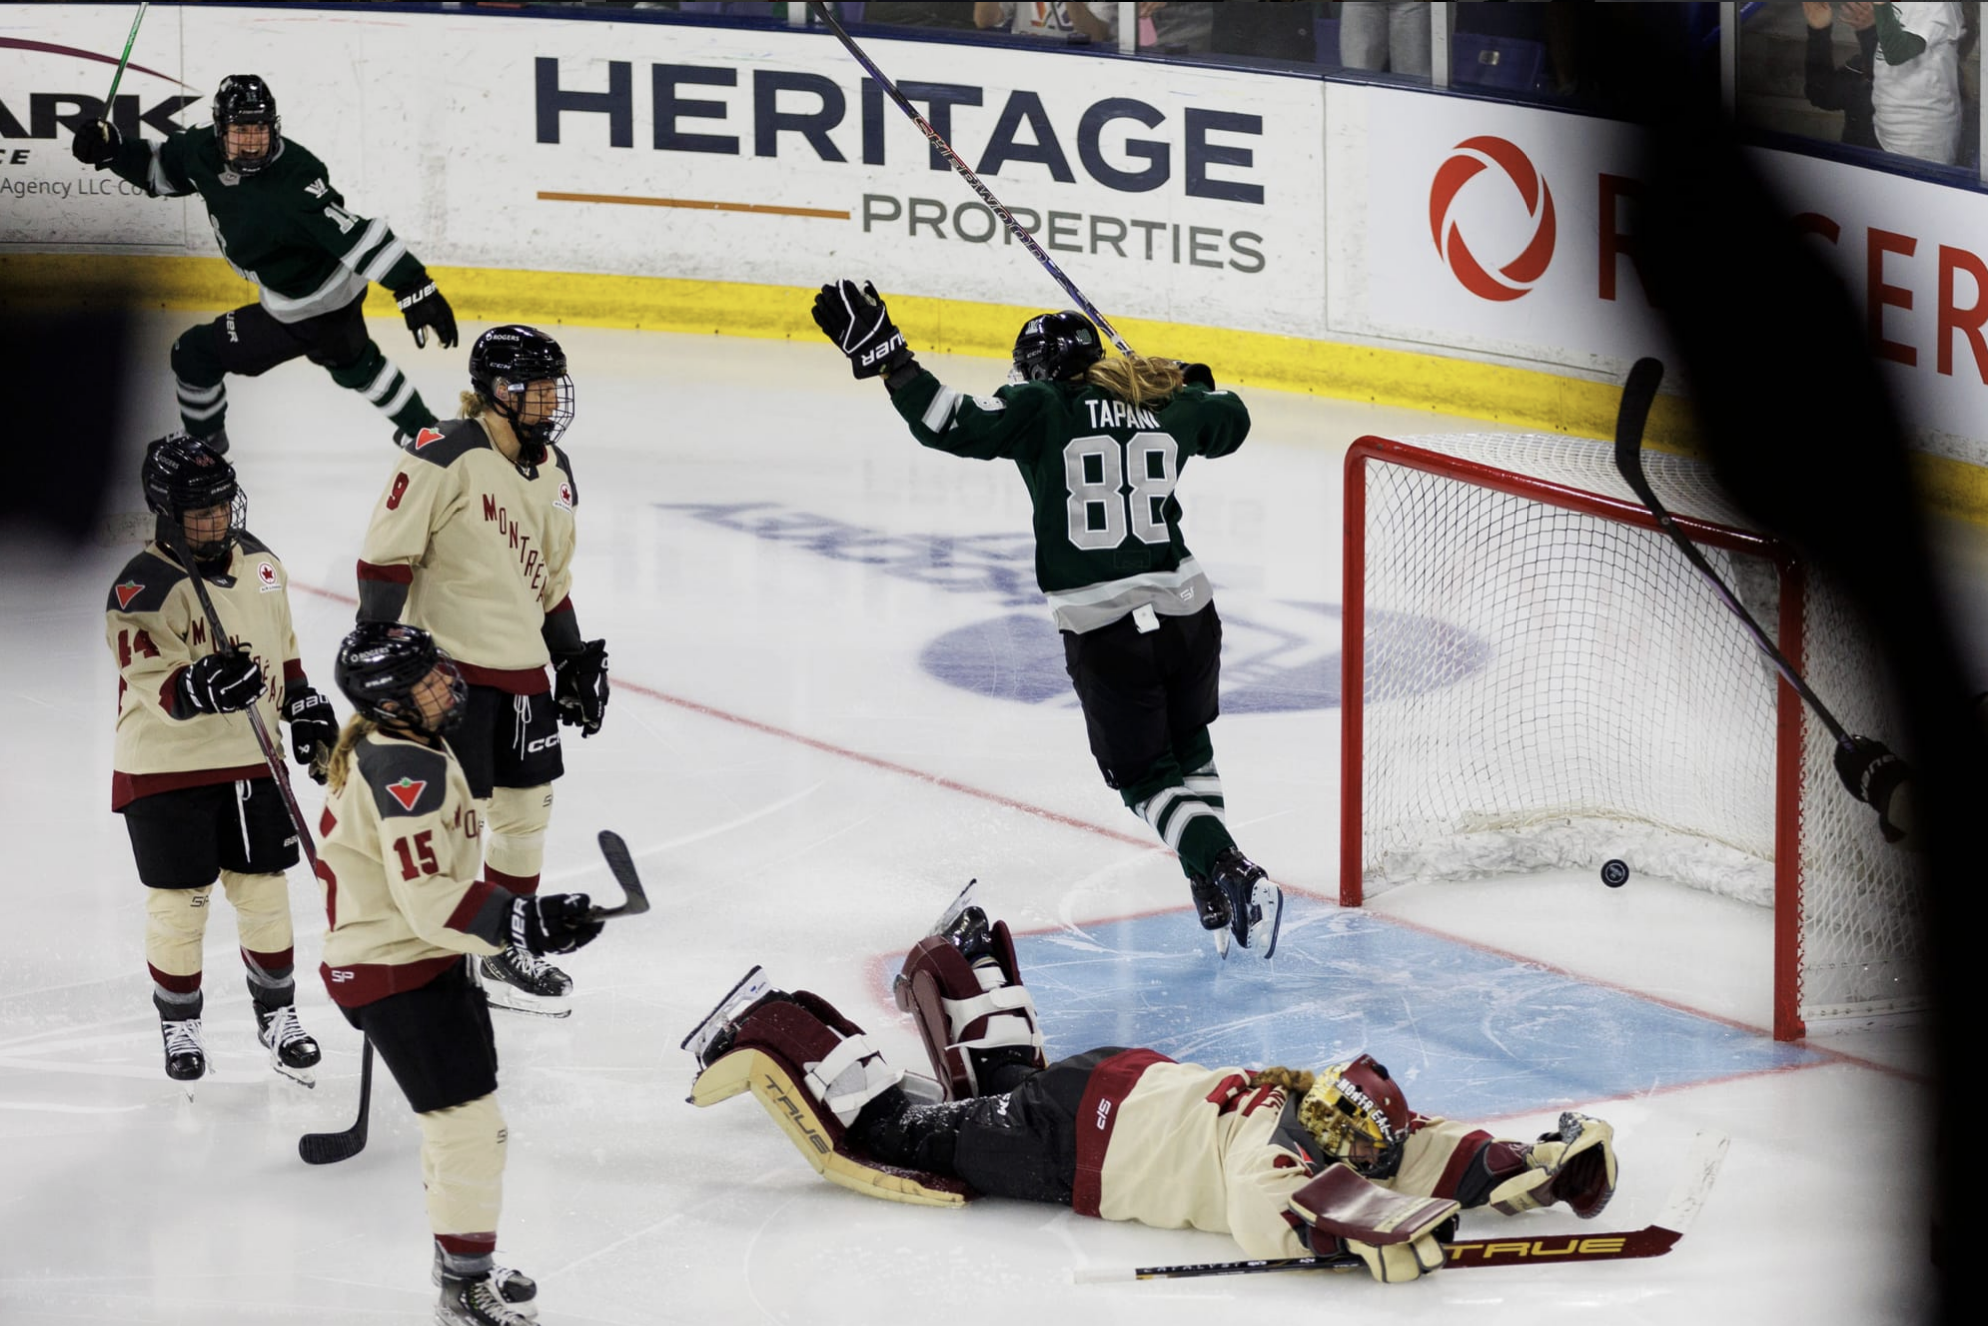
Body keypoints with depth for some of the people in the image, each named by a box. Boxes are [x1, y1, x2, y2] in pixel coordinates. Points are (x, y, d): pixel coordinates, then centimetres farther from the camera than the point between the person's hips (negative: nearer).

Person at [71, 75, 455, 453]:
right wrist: (111, 151, -11)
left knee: (195, 355, 4)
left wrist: (415, 288, -43)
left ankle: (202, 447, 30)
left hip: (305, 309, -8)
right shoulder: (204, 151, -14)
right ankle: (423, 429, 53)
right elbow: (160, 169, 6)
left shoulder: (293, 182, -36)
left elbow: (358, 235, -39)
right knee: (352, 361, 34)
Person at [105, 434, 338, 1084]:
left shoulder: (260, 562, 4)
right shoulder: (145, 589, -18)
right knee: (178, 905, 3)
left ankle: (276, 1013, 26)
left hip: (254, 761, 5)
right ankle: (180, 1023, 20)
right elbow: (155, 689, -24)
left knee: (264, 892, 11)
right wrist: (203, 687, -42)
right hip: (166, 769, -5)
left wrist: (307, 708, 15)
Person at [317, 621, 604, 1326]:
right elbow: (431, 900, -28)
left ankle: (459, 1261, 34)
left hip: (414, 958, 11)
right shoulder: (407, 770, -24)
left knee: (460, 1114, 21)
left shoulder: (371, 748, 9)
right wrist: (525, 920, -28)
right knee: (470, 1122, -8)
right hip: (402, 976, -11)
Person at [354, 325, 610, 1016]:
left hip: (523, 671, 8)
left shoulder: (553, 471, 10)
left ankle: (504, 951, 31)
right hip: (447, 665, -8)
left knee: (527, 811, 15)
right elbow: (386, 555, -15)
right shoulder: (446, 457, -16)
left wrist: (576, 658, 20)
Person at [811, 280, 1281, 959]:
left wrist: (882, 353, -18)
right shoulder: (1170, 407, 9)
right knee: (1187, 744, 27)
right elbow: (1231, 422, 29)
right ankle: (1215, 899, 24)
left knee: (1144, 774, 11)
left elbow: (956, 425, -19)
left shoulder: (1042, 409, -6)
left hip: (1103, 634, -4)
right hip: (1188, 614, 4)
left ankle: (1230, 874, -9)